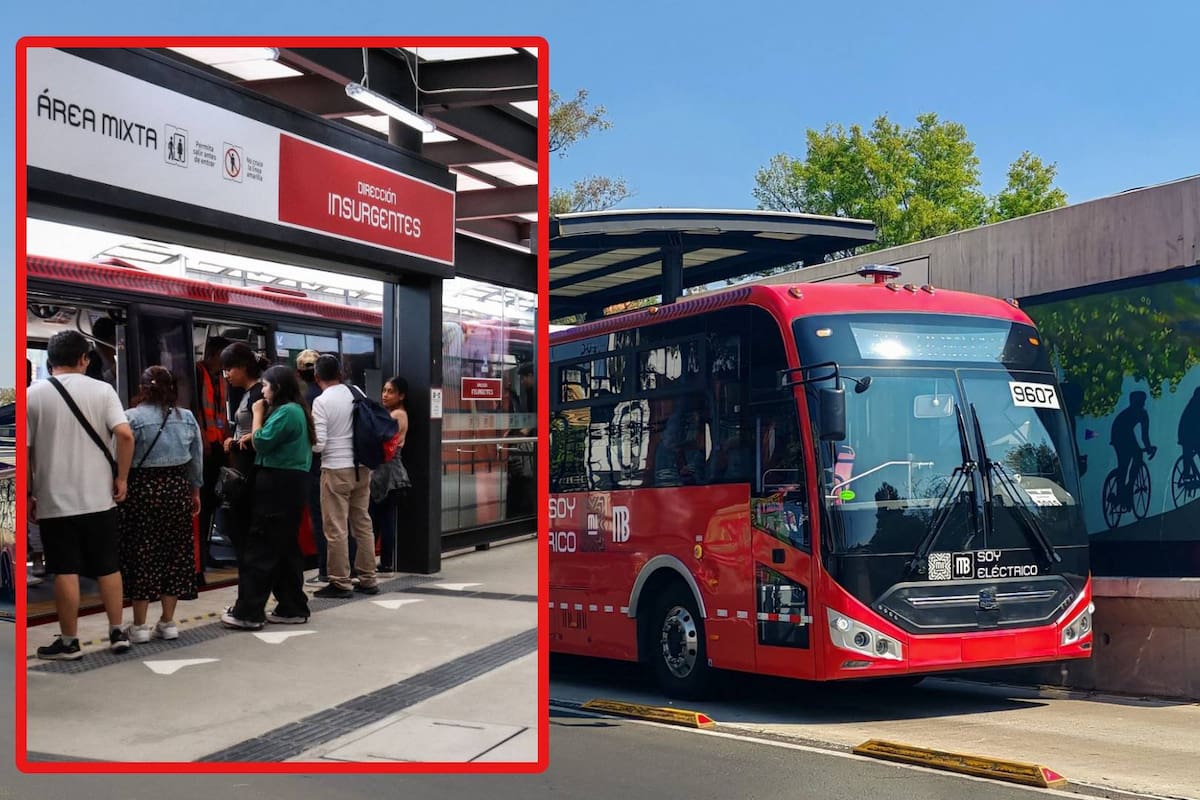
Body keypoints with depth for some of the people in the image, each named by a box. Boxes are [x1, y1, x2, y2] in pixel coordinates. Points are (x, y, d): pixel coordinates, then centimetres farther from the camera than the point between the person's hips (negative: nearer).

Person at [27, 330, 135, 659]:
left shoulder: (32, 395, -1)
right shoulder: (102, 390, -2)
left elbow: (24, 450, -2)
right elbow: (125, 435, -13)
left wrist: (28, 494, 7)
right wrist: (121, 478, -4)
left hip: (54, 500, -1)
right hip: (99, 497, 1)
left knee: (65, 572, 3)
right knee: (108, 567, 11)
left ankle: (69, 642, 10)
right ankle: (117, 633, 15)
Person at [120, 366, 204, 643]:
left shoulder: (131, 418, -9)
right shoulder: (187, 417, 4)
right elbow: (197, 460, 10)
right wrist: (195, 491, 20)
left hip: (142, 490, -3)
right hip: (177, 488, 4)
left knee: (141, 555, 3)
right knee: (174, 553, 10)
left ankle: (139, 625, 7)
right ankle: (168, 622, 15)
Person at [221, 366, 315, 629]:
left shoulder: (287, 412, -15)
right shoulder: (295, 410, 17)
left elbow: (261, 443, -17)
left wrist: (258, 414, -6)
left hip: (277, 484, -10)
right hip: (289, 484, 10)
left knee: (259, 548, -6)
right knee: (286, 547, 13)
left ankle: (248, 612, -4)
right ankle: (293, 608, 16)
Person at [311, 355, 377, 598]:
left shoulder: (322, 401, -10)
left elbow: (318, 443, -13)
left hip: (336, 469, -6)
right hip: (362, 467, 6)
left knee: (336, 528, 1)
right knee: (363, 523, 13)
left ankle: (340, 583, 5)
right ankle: (367, 579, 19)